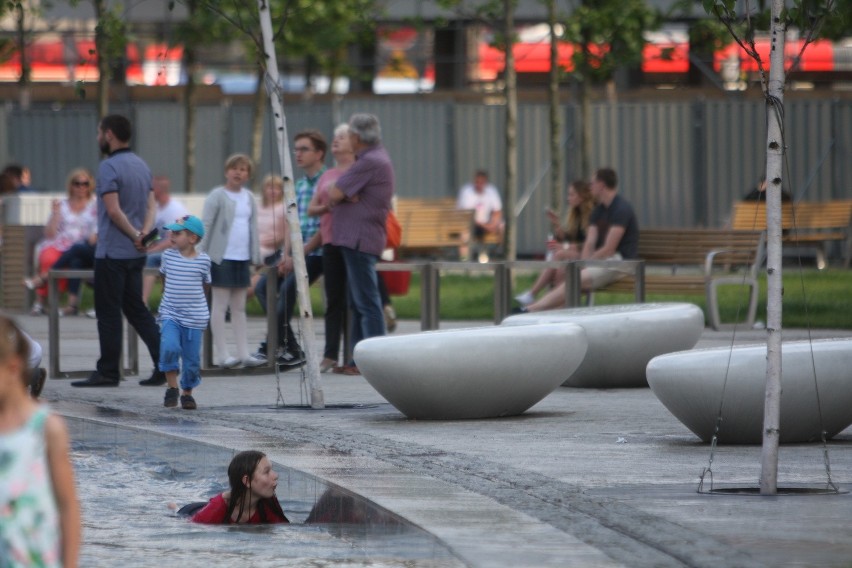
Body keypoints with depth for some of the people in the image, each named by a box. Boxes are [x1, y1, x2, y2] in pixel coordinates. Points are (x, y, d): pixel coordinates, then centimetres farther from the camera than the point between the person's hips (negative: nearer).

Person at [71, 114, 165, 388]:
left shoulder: (109, 167, -14)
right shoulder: (141, 165, 13)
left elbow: (114, 211, -20)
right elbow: (151, 205, 9)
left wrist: (136, 236, -9)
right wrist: (144, 233, -5)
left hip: (112, 251, -8)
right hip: (135, 253, 8)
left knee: (109, 313, -1)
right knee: (136, 308, 13)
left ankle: (108, 372, 2)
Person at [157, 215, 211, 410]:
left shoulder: (203, 260, -5)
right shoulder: (168, 256, 1)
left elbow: (205, 285, 7)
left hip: (195, 318, -1)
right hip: (170, 315, 1)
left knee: (192, 358, 5)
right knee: (169, 347, -21)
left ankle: (187, 392, 24)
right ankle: (171, 387, -4)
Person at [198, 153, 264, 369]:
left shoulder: (249, 198, 13)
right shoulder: (218, 196, -5)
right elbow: (206, 227, -6)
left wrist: (256, 256, 14)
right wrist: (201, 255, -11)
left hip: (242, 258, 6)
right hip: (222, 257, -6)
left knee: (239, 307, 10)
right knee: (220, 305, -3)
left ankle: (244, 353, 11)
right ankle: (223, 354, -2)